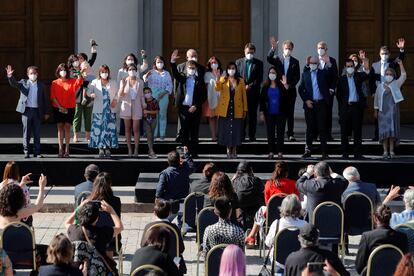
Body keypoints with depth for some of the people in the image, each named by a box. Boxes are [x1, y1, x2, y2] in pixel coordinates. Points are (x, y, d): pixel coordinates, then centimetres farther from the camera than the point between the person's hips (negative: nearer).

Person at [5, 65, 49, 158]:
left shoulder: (41, 85, 9)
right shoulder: (23, 83, 7)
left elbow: (45, 99, 10)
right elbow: (14, 84, -7)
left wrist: (46, 112, 7)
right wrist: (10, 76, -28)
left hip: (37, 111, 1)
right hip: (26, 111, -1)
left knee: (37, 133, 4)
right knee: (26, 132, 1)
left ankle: (37, 152, 10)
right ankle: (26, 152, 7)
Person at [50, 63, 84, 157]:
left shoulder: (72, 81, 5)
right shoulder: (55, 83, 5)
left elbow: (80, 80, -16)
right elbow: (53, 97, 0)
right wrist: (60, 107, -8)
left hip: (69, 108, 0)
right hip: (58, 108, 0)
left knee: (67, 127, -3)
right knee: (60, 127, 1)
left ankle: (67, 149, -1)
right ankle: (60, 149, 2)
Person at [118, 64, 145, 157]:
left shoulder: (140, 82, 3)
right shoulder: (124, 81, 2)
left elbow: (141, 96, 9)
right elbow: (120, 95, -3)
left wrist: (144, 106, 5)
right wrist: (123, 86, -18)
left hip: (136, 107, -1)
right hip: (126, 107, 1)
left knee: (136, 129, -4)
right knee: (127, 129, 4)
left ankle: (136, 150, -1)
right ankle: (129, 149, 8)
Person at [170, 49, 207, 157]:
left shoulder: (199, 80, 5)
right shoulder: (182, 77, 7)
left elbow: (203, 96, 3)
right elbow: (175, 74, -13)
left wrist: (196, 106, -8)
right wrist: (173, 62, -29)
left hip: (195, 109, 0)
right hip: (183, 108, 0)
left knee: (194, 132, 3)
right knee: (184, 131, 3)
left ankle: (194, 152, 7)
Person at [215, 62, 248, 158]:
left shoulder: (240, 81, 4)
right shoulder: (223, 80, 2)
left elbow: (244, 95, 5)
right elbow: (217, 89, -17)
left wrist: (245, 109, 2)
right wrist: (217, 79, -35)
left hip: (237, 111, 0)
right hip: (225, 110, 0)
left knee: (236, 130, 3)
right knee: (226, 130, 3)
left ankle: (234, 150, 13)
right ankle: (228, 150, 13)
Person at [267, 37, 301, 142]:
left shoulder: (295, 62, 8)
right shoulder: (277, 59, 7)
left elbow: (297, 77, 4)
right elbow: (269, 59, -14)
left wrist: (289, 85, -9)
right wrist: (273, 48, -29)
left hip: (290, 90, 0)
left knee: (290, 113, 1)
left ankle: (290, 134, 3)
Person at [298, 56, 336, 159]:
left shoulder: (323, 73, 7)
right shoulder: (305, 75, 11)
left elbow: (332, 74, -12)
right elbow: (301, 89, 10)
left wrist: (328, 63, -26)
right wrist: (306, 100, -3)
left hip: (322, 103, -1)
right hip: (310, 104, 2)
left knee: (322, 127, -2)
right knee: (310, 127, 5)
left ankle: (324, 151, -1)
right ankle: (308, 150, 10)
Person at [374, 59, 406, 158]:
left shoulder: (396, 84, 6)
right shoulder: (380, 86, 9)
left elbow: (403, 76, -6)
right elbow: (376, 99, 12)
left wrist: (400, 64, -15)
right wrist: (376, 111, 8)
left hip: (393, 110, -1)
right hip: (383, 111, 1)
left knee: (392, 130, -5)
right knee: (384, 131, -3)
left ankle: (391, 151, -1)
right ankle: (385, 151, 0)